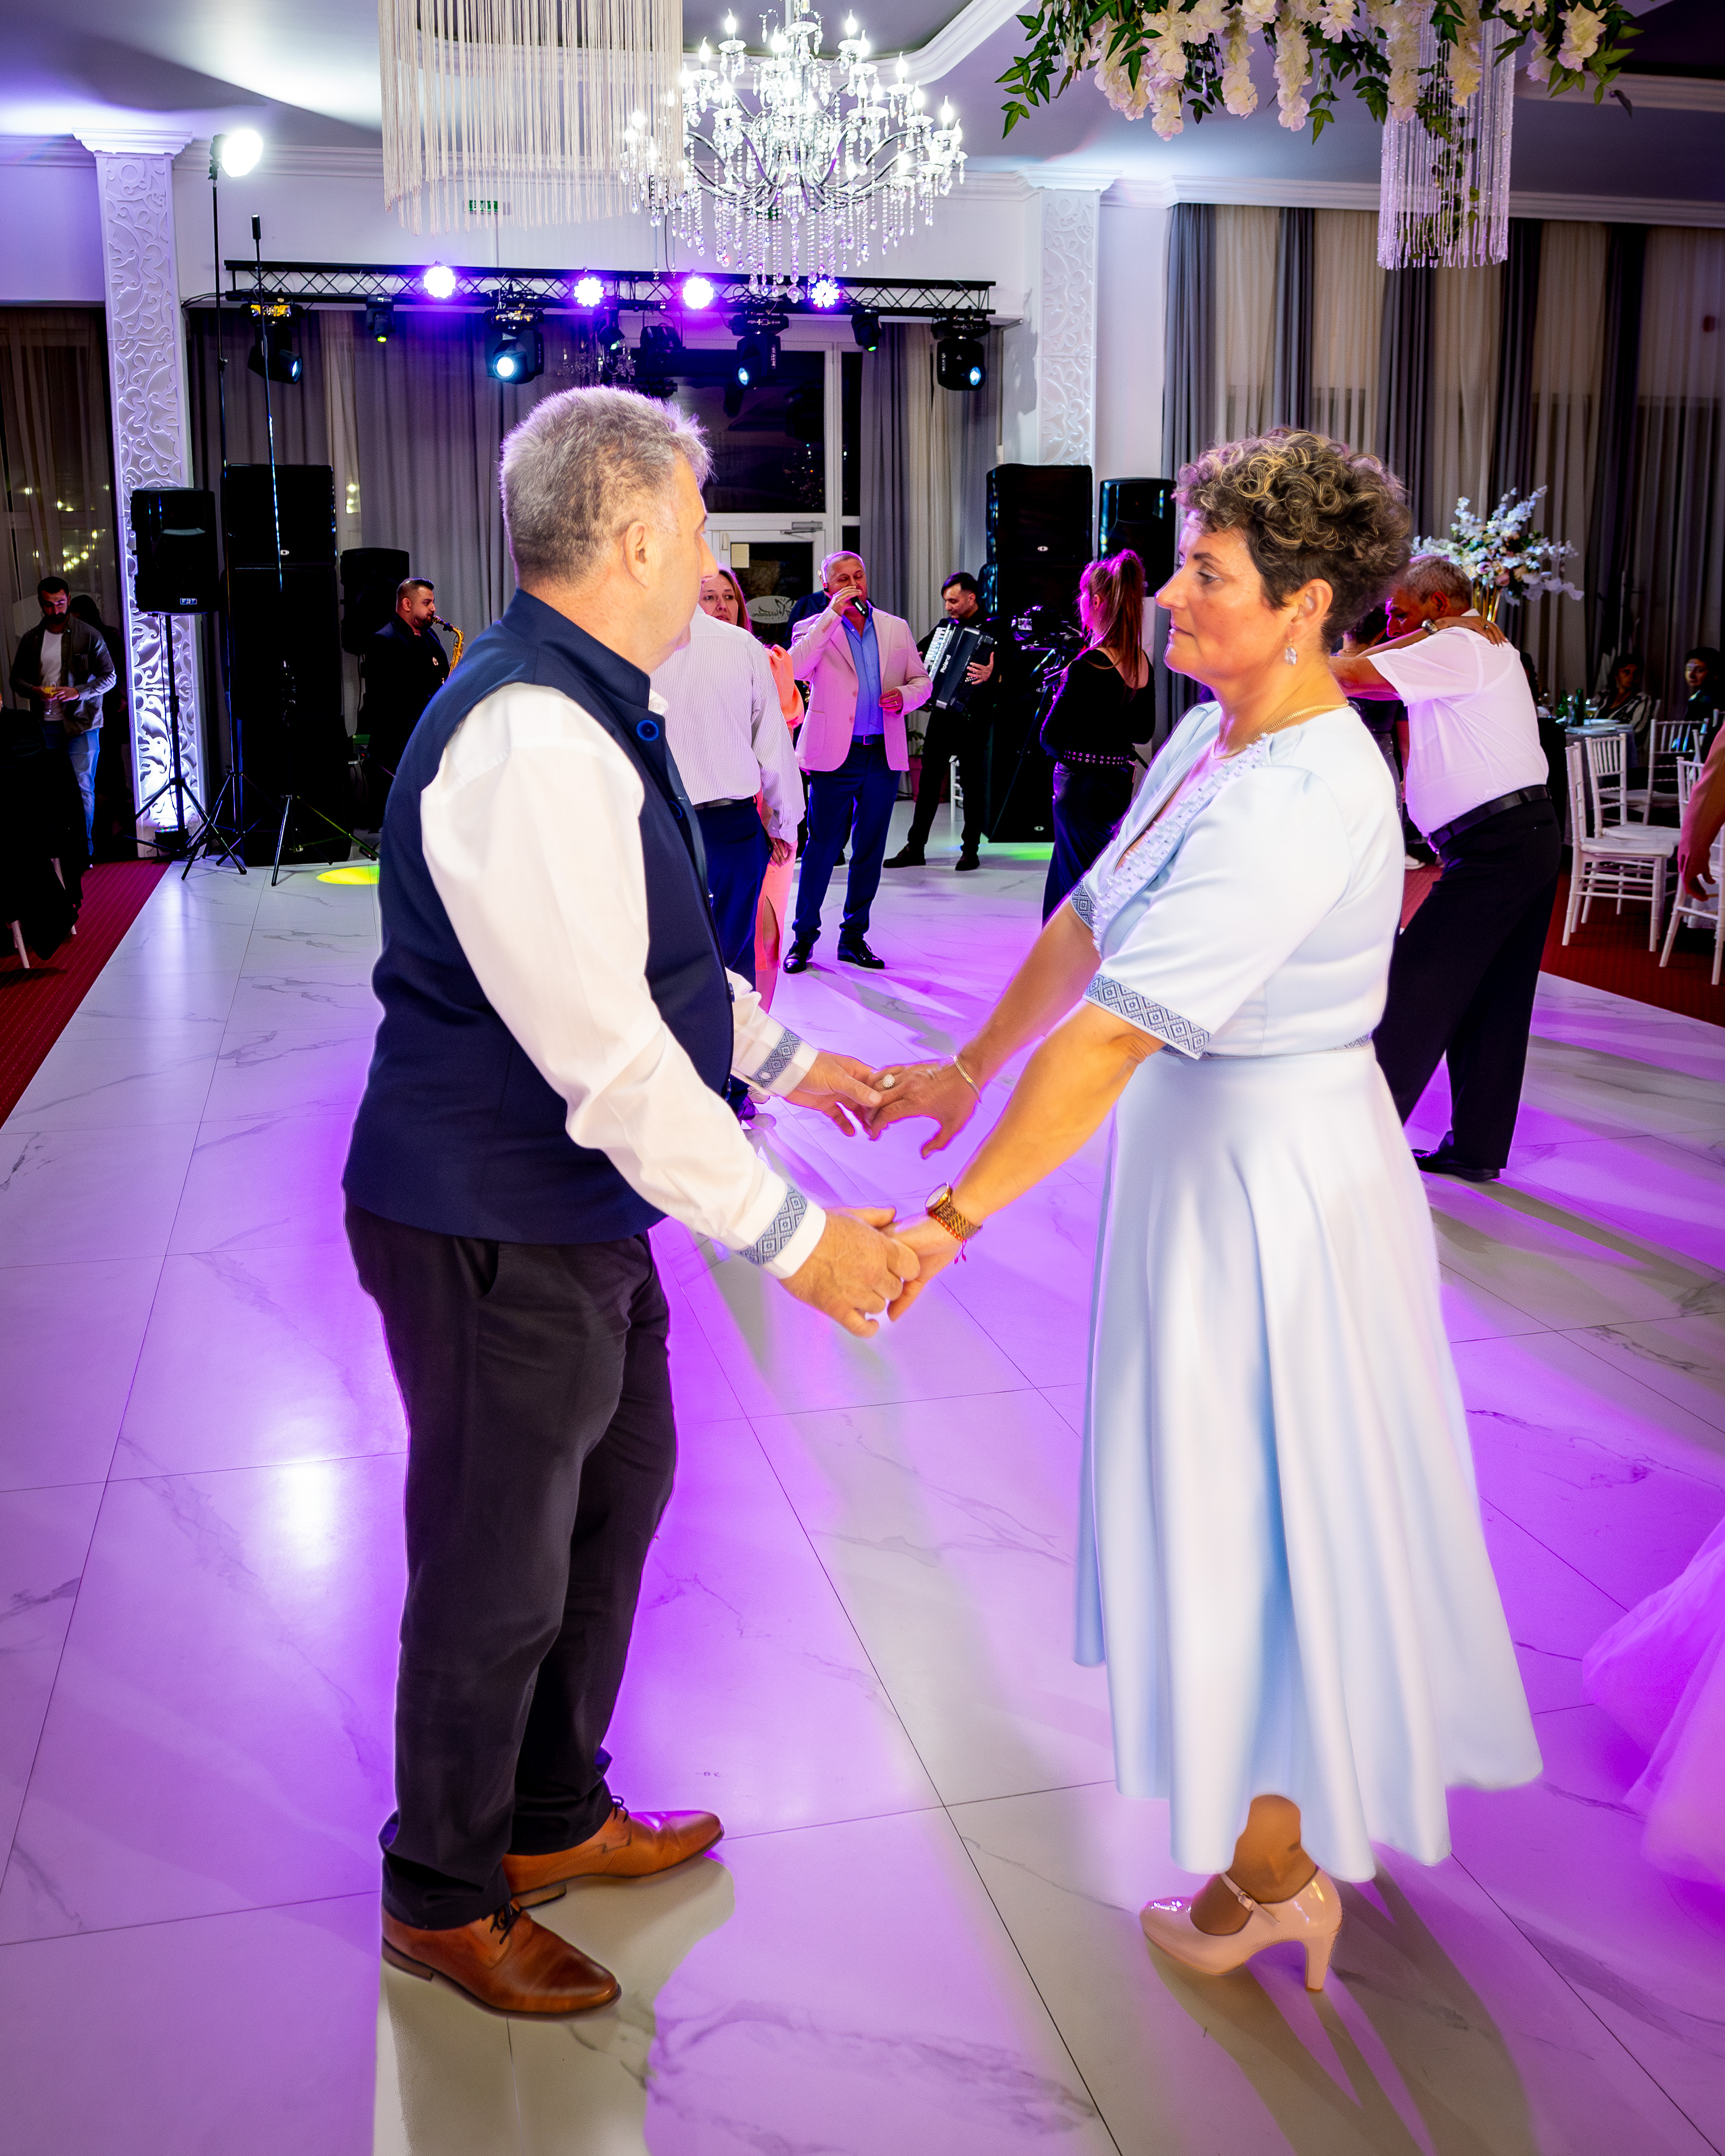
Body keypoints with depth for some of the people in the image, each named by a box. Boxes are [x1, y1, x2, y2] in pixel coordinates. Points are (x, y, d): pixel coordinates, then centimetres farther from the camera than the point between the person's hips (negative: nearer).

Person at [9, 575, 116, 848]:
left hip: (81, 723, -3)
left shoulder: (88, 635, 1)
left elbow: (110, 676, 1)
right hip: (46, 724, 3)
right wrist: (34, 691, -6)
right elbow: (17, 678, 17)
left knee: (82, 787, -4)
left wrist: (78, 692, -14)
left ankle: (83, 850, 2)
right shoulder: (31, 639, 11)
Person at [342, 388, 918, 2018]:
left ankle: (554, 1817, 47)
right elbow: (606, 1052, -30)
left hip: (580, 1213, 11)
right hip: (495, 1232, -11)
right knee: (497, 1573, 8)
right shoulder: (528, 741, -27)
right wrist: (795, 1237, -25)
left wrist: (782, 1057, 22)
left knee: (616, 1496, 24)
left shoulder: (582, 715, 7)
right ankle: (439, 1897, 35)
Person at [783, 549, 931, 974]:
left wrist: (905, 695, -7)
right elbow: (797, 669, -17)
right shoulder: (816, 628, 2)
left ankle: (854, 938, 19)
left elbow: (921, 680, 16)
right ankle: (803, 936, 10)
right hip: (834, 754, -4)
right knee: (822, 848, -1)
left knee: (870, 851, 9)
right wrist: (834, 614, -17)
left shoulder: (897, 628, 13)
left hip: (885, 755, 4)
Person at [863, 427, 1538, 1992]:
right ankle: (1297, 1812, 45)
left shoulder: (1304, 796, -28)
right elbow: (1090, 923, 10)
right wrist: (967, 1071, 13)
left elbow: (1116, 1029, -32)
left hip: (1273, 1174, -9)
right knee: (1231, 1490, 22)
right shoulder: (1211, 739, 2)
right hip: (1209, 1148, 9)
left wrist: (957, 1215, -30)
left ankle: (1273, 1872, 31)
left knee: (1262, 1508, 7)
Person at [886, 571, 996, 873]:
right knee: (929, 778, 6)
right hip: (941, 712, 6)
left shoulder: (991, 630, -7)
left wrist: (990, 675, -41)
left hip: (973, 717, -6)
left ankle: (971, 850, 11)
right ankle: (915, 847, 11)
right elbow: (921, 650, 26)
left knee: (973, 781, 3)